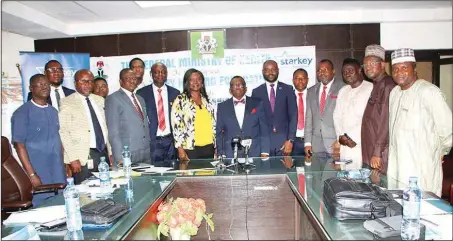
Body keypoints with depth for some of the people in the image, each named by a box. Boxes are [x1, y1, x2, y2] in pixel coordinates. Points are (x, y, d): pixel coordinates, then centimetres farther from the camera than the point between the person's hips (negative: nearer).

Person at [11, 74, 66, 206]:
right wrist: (31, 174, -15)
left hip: (59, 173, 5)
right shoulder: (22, 113, -7)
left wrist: (65, 166, 10)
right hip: (38, 174, -5)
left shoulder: (53, 111, 11)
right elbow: (19, 145, -10)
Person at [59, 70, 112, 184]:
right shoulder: (67, 103, -3)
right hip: (84, 156, -5)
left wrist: (110, 152, 12)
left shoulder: (99, 100, 13)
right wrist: (73, 159, -14)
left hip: (104, 153, 5)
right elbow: (63, 132, -9)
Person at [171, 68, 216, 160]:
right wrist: (180, 149, -12)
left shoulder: (206, 100, 13)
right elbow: (176, 125, -7)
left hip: (209, 147, 5)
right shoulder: (180, 100, -1)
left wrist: (215, 146, 12)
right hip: (190, 148, -4)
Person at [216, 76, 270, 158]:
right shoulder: (222, 107, 8)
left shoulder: (257, 104, 6)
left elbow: (264, 131, 5)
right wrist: (220, 155, 2)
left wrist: (265, 153, -2)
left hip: (254, 155, 0)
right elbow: (219, 134, 8)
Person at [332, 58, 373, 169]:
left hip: (362, 144, -5)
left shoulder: (370, 88, -4)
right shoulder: (343, 91, 18)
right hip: (345, 145, 5)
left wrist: (353, 138, -11)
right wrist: (341, 136, -1)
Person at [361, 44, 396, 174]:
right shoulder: (375, 86, 13)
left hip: (381, 153, -8)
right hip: (369, 151, 8)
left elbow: (385, 122, -17)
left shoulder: (387, 86, -12)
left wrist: (377, 153, -17)